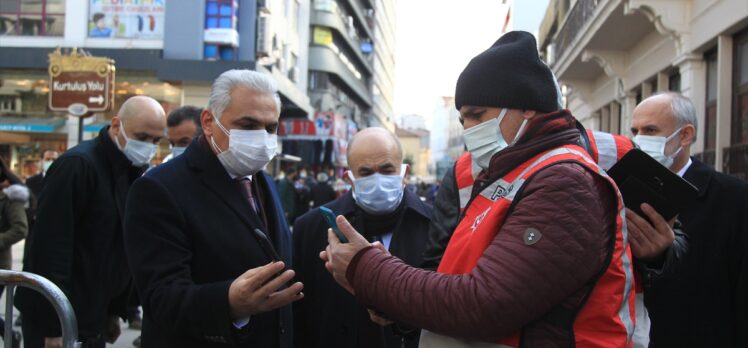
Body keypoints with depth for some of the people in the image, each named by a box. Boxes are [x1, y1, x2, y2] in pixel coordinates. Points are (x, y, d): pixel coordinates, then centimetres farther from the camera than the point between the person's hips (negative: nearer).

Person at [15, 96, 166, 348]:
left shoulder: (134, 172, 8)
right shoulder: (77, 165, -18)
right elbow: (49, 247, -22)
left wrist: (115, 309, 13)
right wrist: (54, 327, -22)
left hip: (94, 317, 8)